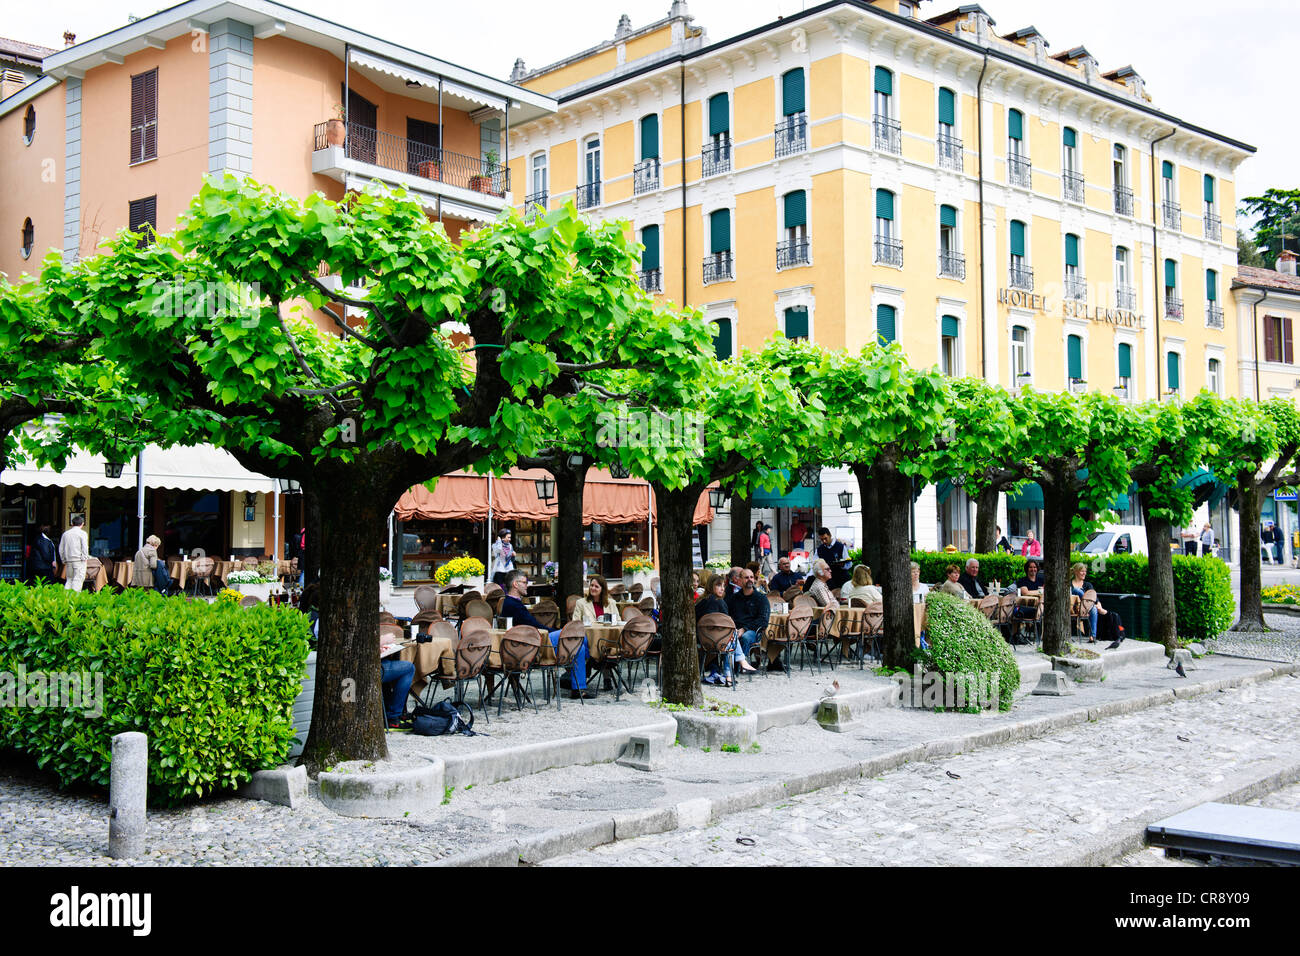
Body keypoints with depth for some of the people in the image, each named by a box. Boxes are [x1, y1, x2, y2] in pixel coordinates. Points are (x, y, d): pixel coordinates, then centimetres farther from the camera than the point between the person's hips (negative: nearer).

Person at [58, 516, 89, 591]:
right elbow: (85, 547, -12)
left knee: (69, 579, 14)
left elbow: (61, 549, 14)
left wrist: (64, 560, 19)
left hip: (68, 560, 5)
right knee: (78, 579, -4)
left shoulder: (65, 533, 11)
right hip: (79, 560, -5)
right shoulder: (82, 533, -5)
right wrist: (84, 558, -3)